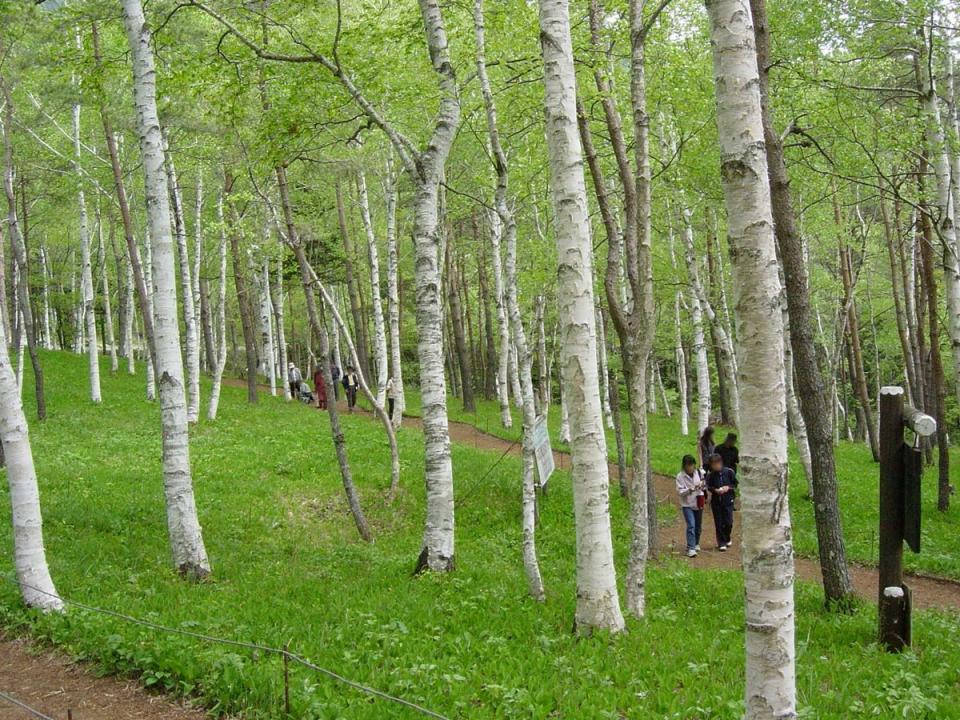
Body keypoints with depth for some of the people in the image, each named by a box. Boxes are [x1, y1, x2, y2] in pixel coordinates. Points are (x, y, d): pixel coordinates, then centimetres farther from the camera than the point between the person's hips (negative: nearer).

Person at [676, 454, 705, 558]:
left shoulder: (699, 473, 1)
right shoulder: (680, 476, -10)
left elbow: (704, 485, 14)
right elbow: (679, 491, -14)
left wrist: (702, 486, -9)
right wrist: (690, 490, -28)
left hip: (698, 503, 4)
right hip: (687, 504, -4)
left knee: (698, 526, 16)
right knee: (691, 526, -16)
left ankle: (696, 544, 38)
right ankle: (691, 548, -16)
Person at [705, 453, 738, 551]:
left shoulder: (729, 472, -6)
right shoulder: (710, 475, -4)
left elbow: (735, 484, 3)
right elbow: (708, 487, 2)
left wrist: (728, 487, -14)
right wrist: (715, 490, -16)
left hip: (728, 500, 0)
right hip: (716, 501, 0)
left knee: (728, 522, 2)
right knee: (719, 523, 2)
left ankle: (727, 539, 28)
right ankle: (721, 543, 10)